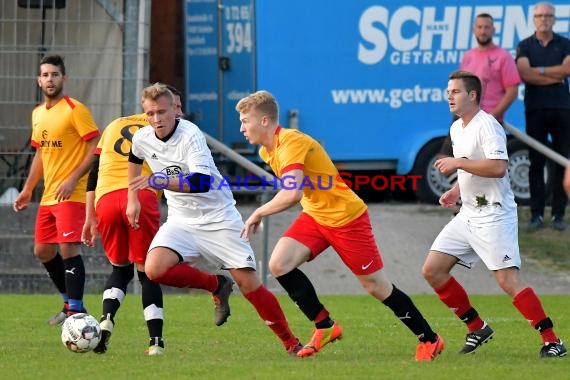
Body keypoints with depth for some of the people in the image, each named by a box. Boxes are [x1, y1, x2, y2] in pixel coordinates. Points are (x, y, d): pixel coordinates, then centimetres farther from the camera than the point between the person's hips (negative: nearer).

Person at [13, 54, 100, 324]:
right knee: (42, 251, 13)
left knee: (68, 248, -16)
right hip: (48, 196, 9)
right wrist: (28, 190, 20)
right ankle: (70, 302, 27)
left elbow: (96, 147, -13)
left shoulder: (75, 110, -10)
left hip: (71, 194, -9)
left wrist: (74, 179, -20)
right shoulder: (37, 114, 14)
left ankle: (76, 310, -14)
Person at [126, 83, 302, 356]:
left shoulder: (190, 135, -21)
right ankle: (215, 286, 4)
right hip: (181, 221, 5)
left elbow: (202, 182, -34)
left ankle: (291, 343, 6)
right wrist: (132, 199, 21)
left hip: (218, 218, -5)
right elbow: (134, 159, 26)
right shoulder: (142, 139, -1)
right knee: (154, 269, -22)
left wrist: (159, 182, -41)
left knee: (248, 283, -9)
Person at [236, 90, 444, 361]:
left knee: (376, 286, -1)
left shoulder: (291, 143, -25)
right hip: (314, 216, 8)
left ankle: (429, 340, 14)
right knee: (279, 265, -11)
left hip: (346, 217, -8)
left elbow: (291, 194, -36)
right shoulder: (267, 151, 5)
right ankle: (325, 327, 0)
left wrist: (258, 214, -24)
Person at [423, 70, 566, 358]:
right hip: (468, 214, 10)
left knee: (508, 280, -17)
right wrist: (456, 191, 13)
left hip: (494, 214, -10)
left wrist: (458, 163, -22)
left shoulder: (487, 125, -15)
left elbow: (498, 167, -27)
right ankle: (477, 328, 14)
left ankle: (552, 341, -12)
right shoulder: (457, 128, 15)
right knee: (432, 270, 4)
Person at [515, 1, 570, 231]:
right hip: (535, 110, 0)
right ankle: (537, 214, 3)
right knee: (536, 163, 0)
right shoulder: (525, 46, 7)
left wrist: (540, 71, -9)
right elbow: (524, 73, -10)